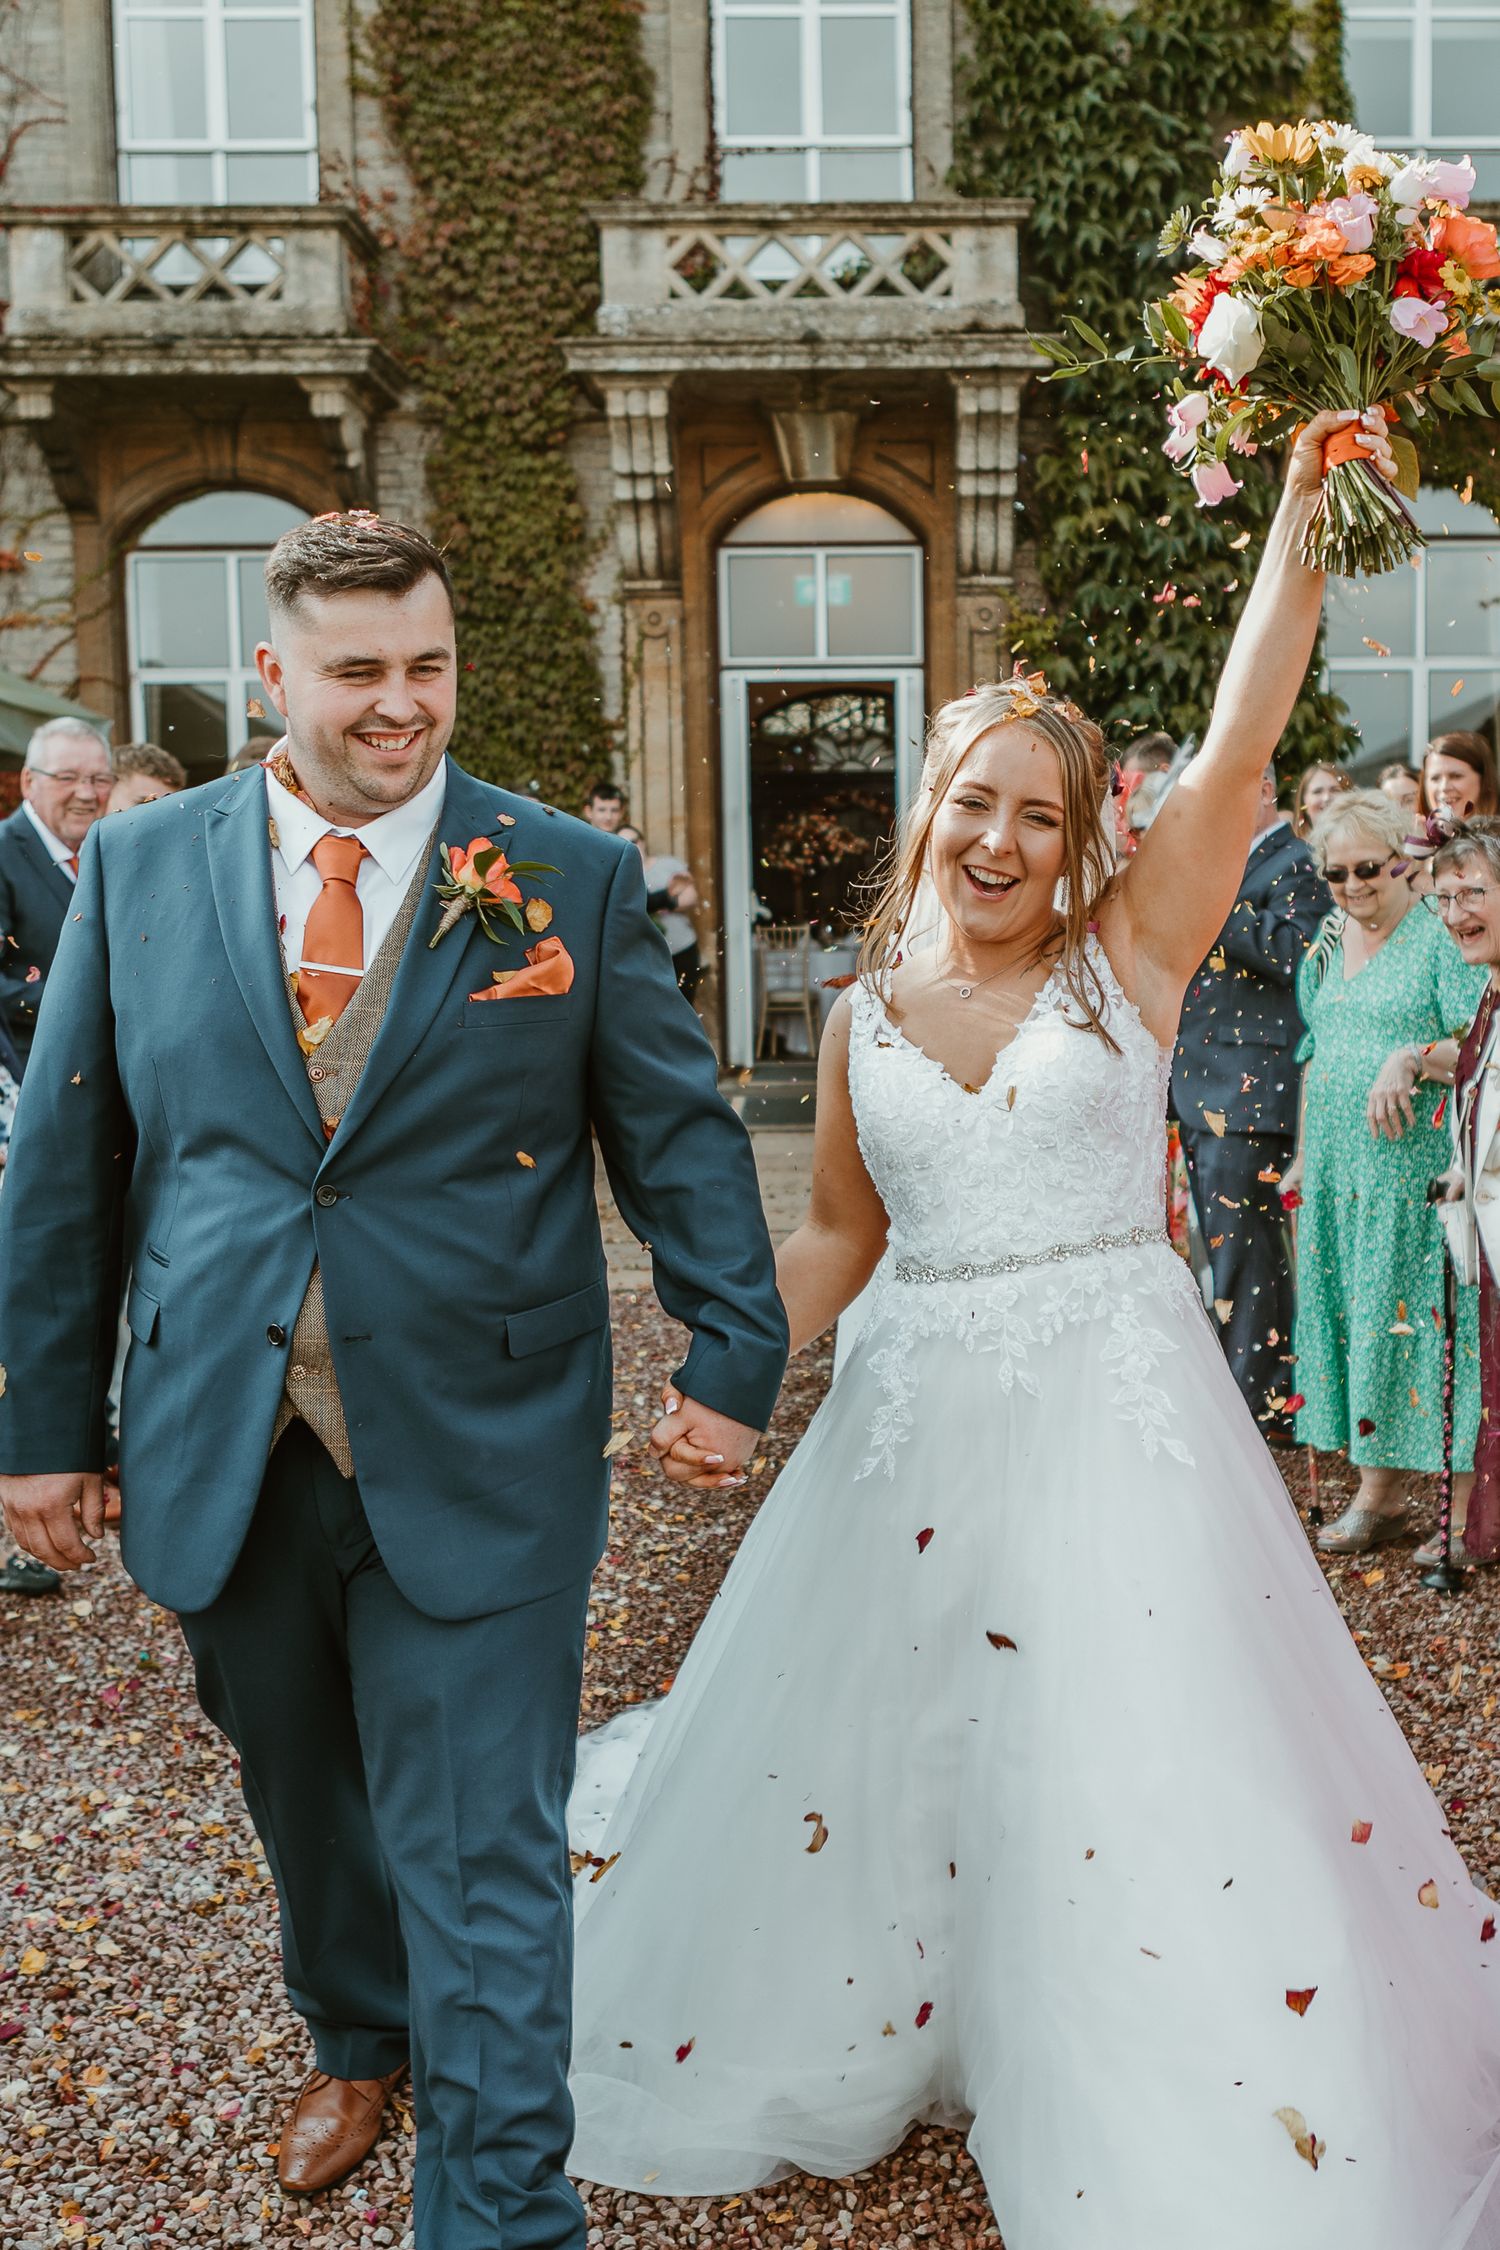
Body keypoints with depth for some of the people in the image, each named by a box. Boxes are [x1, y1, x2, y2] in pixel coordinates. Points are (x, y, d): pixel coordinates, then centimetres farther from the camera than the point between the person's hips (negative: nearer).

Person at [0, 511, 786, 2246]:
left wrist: (733, 1355, -2)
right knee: (305, 1797, 24)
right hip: (224, 1455, 3)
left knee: (482, 1862, 2)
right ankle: (356, 2040, 52)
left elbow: (678, 1134, 2)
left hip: (473, 1455, -3)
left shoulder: (573, 879, -2)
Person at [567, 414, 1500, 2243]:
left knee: (1137, 1774, 0)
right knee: (866, 1743, 13)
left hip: (1114, 1408, -3)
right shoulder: (865, 1014, 7)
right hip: (915, 1415, 3)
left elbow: (1243, 740, -10)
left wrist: (1305, 503, -13)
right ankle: (873, 2027, 40)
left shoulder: (1128, 953, -2)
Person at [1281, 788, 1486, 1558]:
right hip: (1338, 1169, 7)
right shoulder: (1330, 940, 14)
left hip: (1411, 1167, -7)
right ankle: (1374, 1480, 15)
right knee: (1343, 1313, 7)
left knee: (1395, 1318, -3)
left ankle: (1382, 1493, 7)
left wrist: (1412, 1060, -27)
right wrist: (1304, 1158, 20)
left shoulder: (1442, 936, -8)